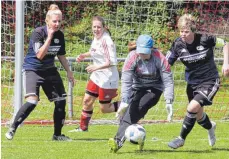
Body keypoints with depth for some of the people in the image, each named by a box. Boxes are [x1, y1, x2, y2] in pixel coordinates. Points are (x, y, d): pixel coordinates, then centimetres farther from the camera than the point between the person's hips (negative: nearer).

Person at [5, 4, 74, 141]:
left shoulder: (60, 35, -1)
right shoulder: (38, 33, -18)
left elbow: (61, 56, 14)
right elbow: (40, 55, -26)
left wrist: (69, 72, 14)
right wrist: (49, 37, -27)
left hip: (50, 70, 6)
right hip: (33, 70, -6)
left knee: (61, 101, 0)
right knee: (32, 102, -24)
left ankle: (57, 135, 14)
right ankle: (12, 129, -10)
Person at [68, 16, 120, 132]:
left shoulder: (106, 41, -21)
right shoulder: (96, 38, 4)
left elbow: (112, 62, -24)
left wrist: (96, 67, -25)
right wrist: (84, 55, 10)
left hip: (108, 79, -8)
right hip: (96, 77, 8)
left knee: (105, 109, -1)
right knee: (87, 101, 12)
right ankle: (83, 127, 25)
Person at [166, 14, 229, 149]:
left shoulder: (205, 40, -21)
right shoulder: (178, 44, -12)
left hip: (210, 81, -5)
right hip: (192, 83, 5)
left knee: (192, 107, -23)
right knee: (199, 117, 18)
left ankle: (181, 139, -5)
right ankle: (210, 127, 54)